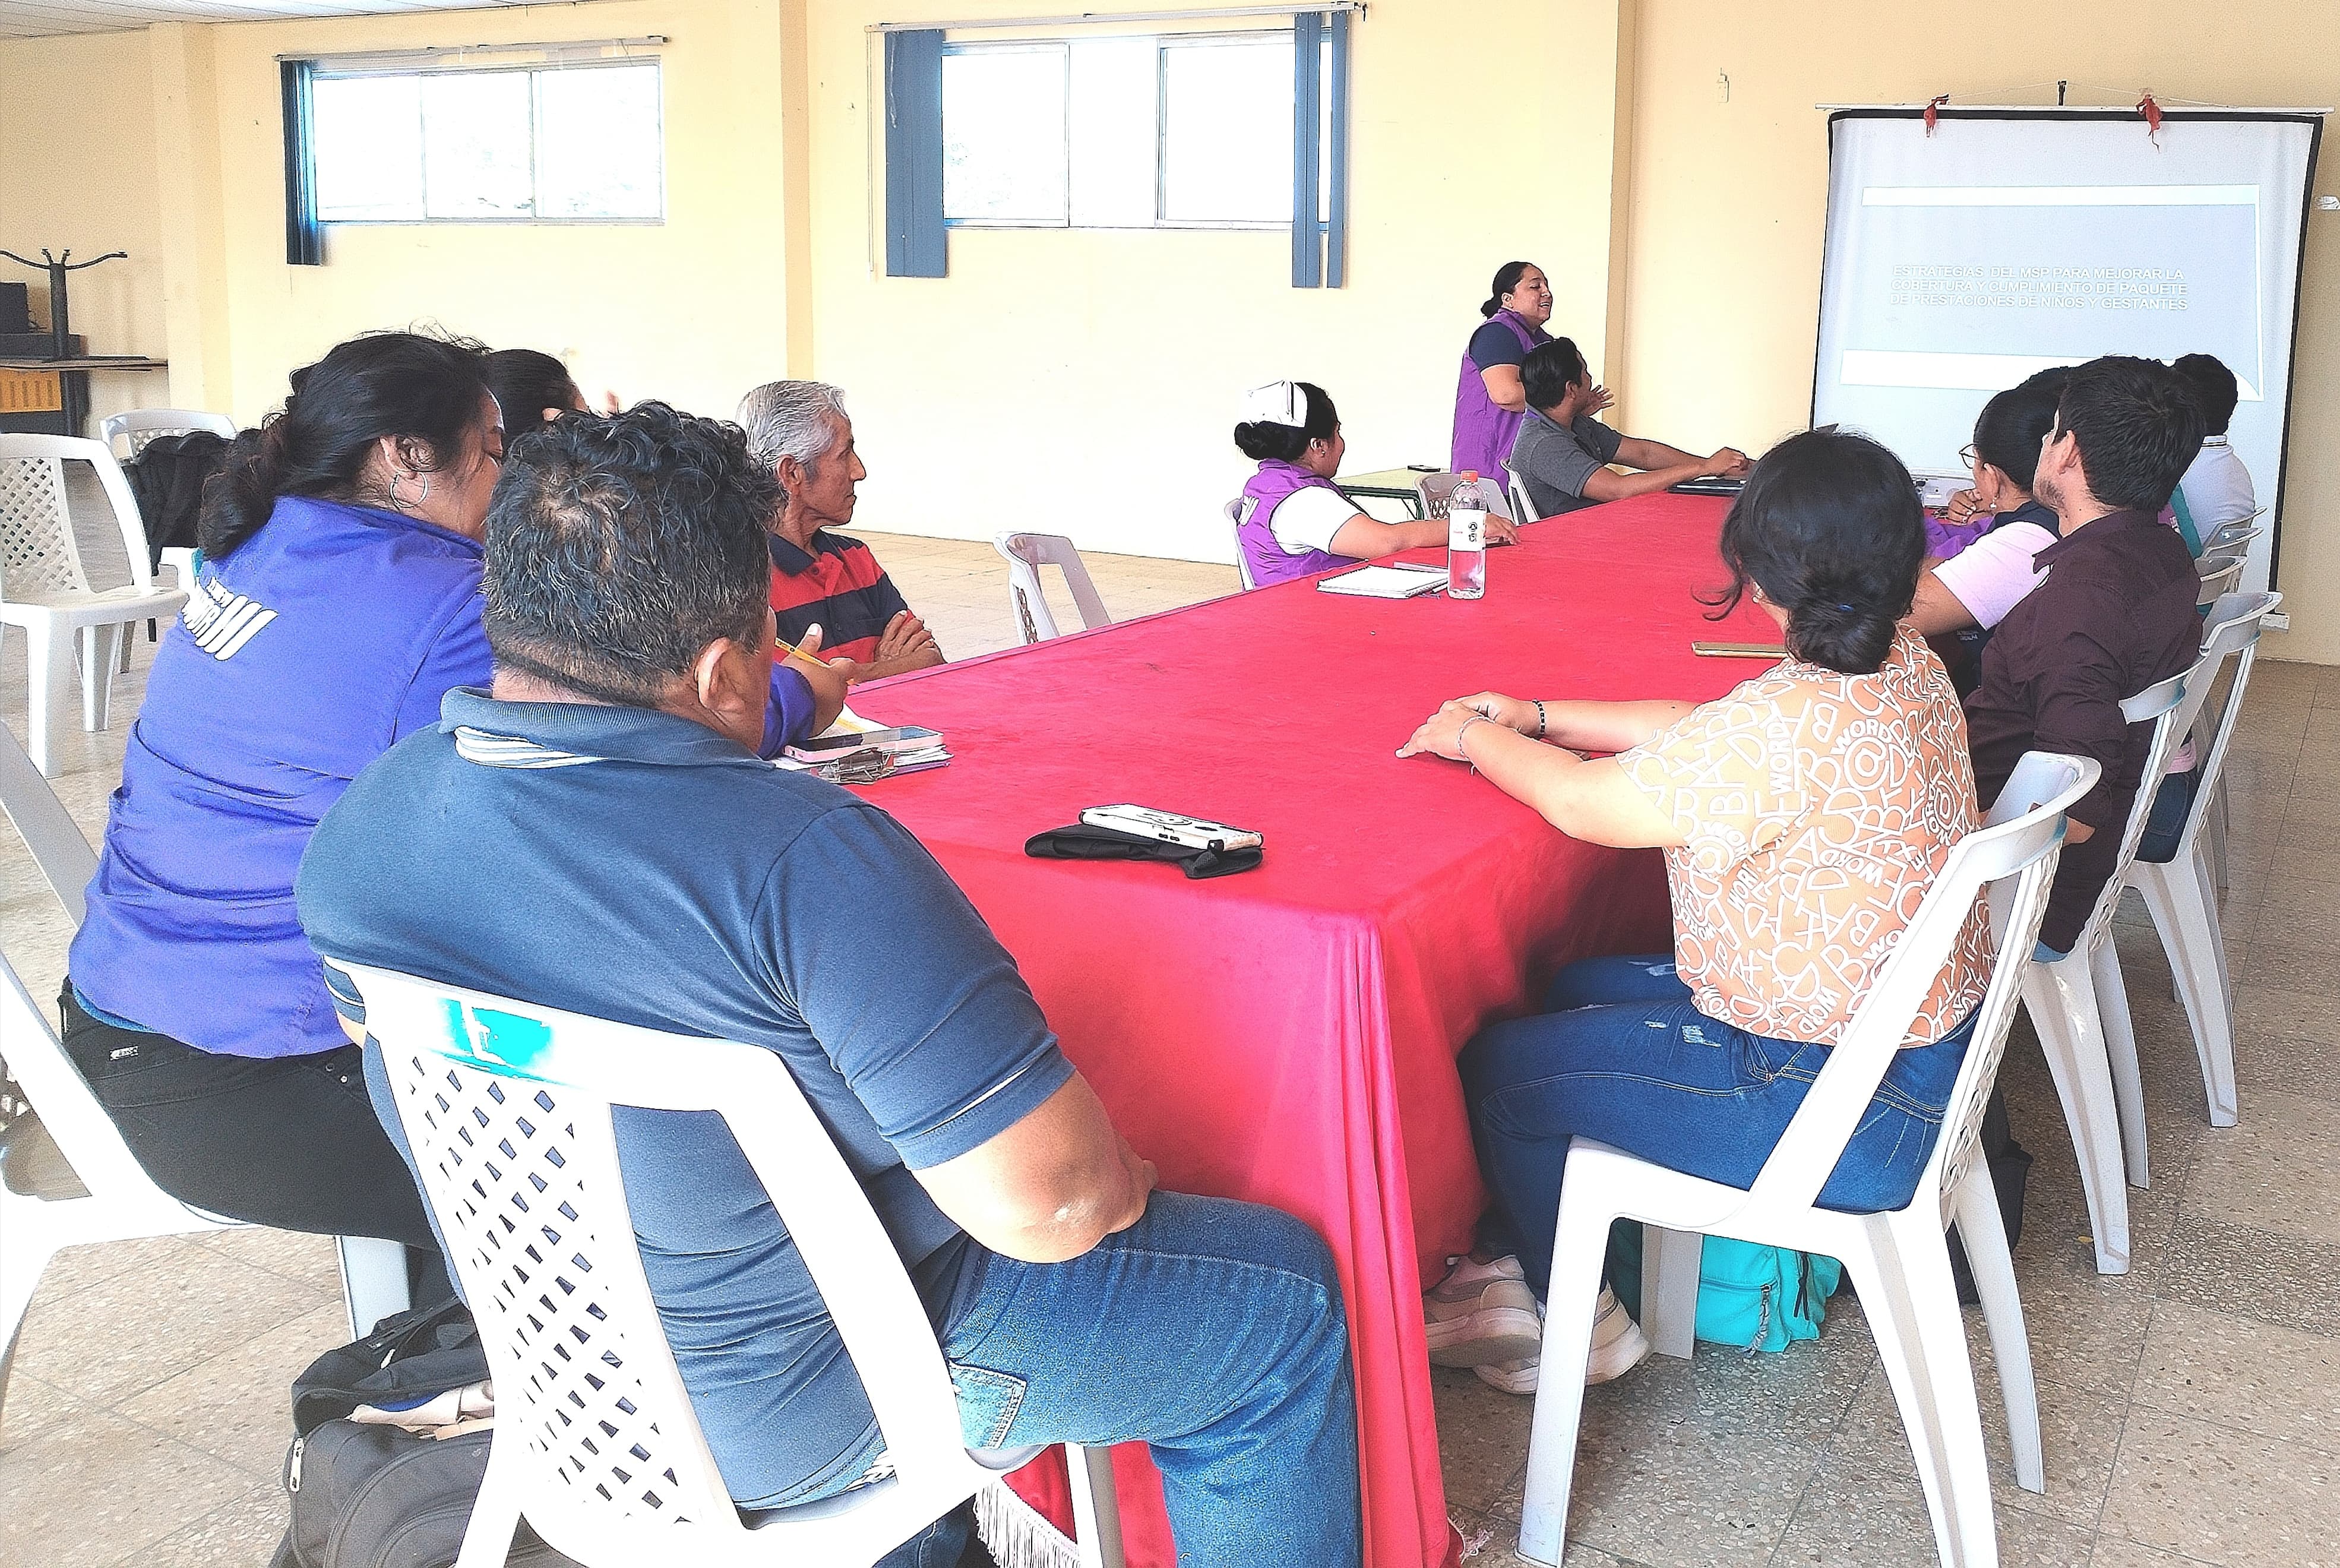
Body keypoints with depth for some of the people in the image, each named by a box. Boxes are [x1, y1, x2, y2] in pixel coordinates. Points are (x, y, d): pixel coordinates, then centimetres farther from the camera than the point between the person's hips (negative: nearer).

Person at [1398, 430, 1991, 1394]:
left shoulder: (1790, 728, -31)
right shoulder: (1908, 668, -2)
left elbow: (1583, 803, -18)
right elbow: (1703, 732, 11)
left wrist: (1476, 738, 1)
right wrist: (1537, 719, 11)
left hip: (1844, 1108, -10)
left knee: (1499, 1072, 5)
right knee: (1576, 991, 22)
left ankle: (1581, 1324, 27)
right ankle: (1514, 1256, 34)